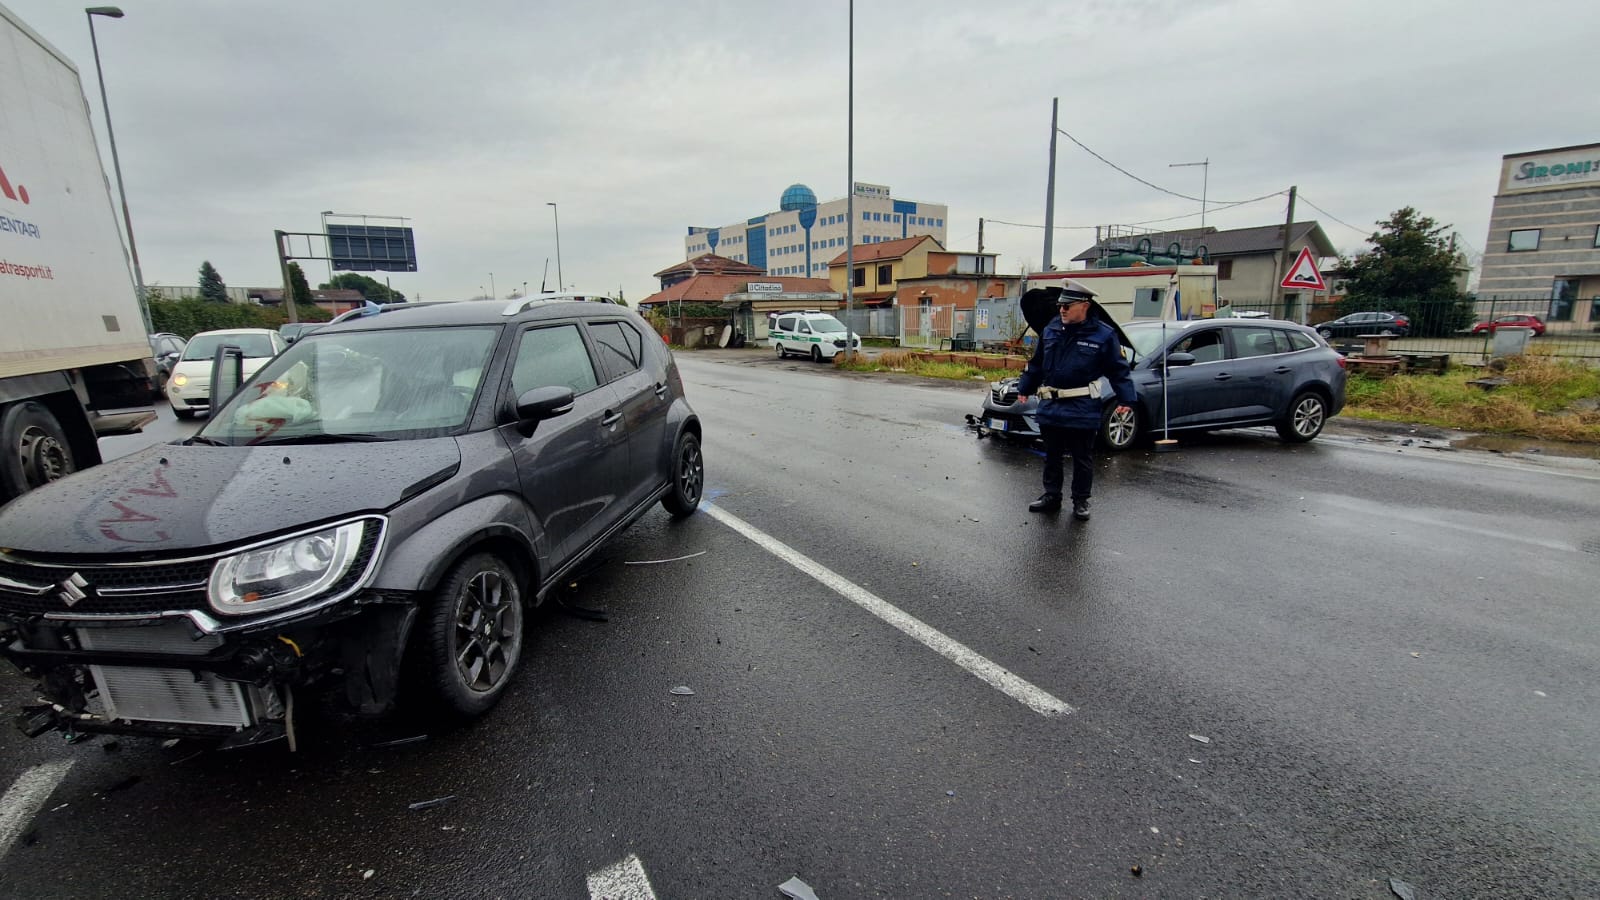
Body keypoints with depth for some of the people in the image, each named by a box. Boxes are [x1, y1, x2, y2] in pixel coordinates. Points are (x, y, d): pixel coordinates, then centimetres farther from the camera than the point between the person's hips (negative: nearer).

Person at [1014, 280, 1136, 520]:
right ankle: (1051, 496, 26)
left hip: (1082, 410, -4)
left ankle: (1081, 501, 19)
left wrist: (1125, 399, -8)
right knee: (1051, 455, 14)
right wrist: (1025, 388, 19)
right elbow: (1036, 364, 17)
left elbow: (1118, 370, -2)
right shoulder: (1050, 330, 6)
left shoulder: (1103, 335, -6)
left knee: (1082, 458, 7)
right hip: (1050, 408, 4)